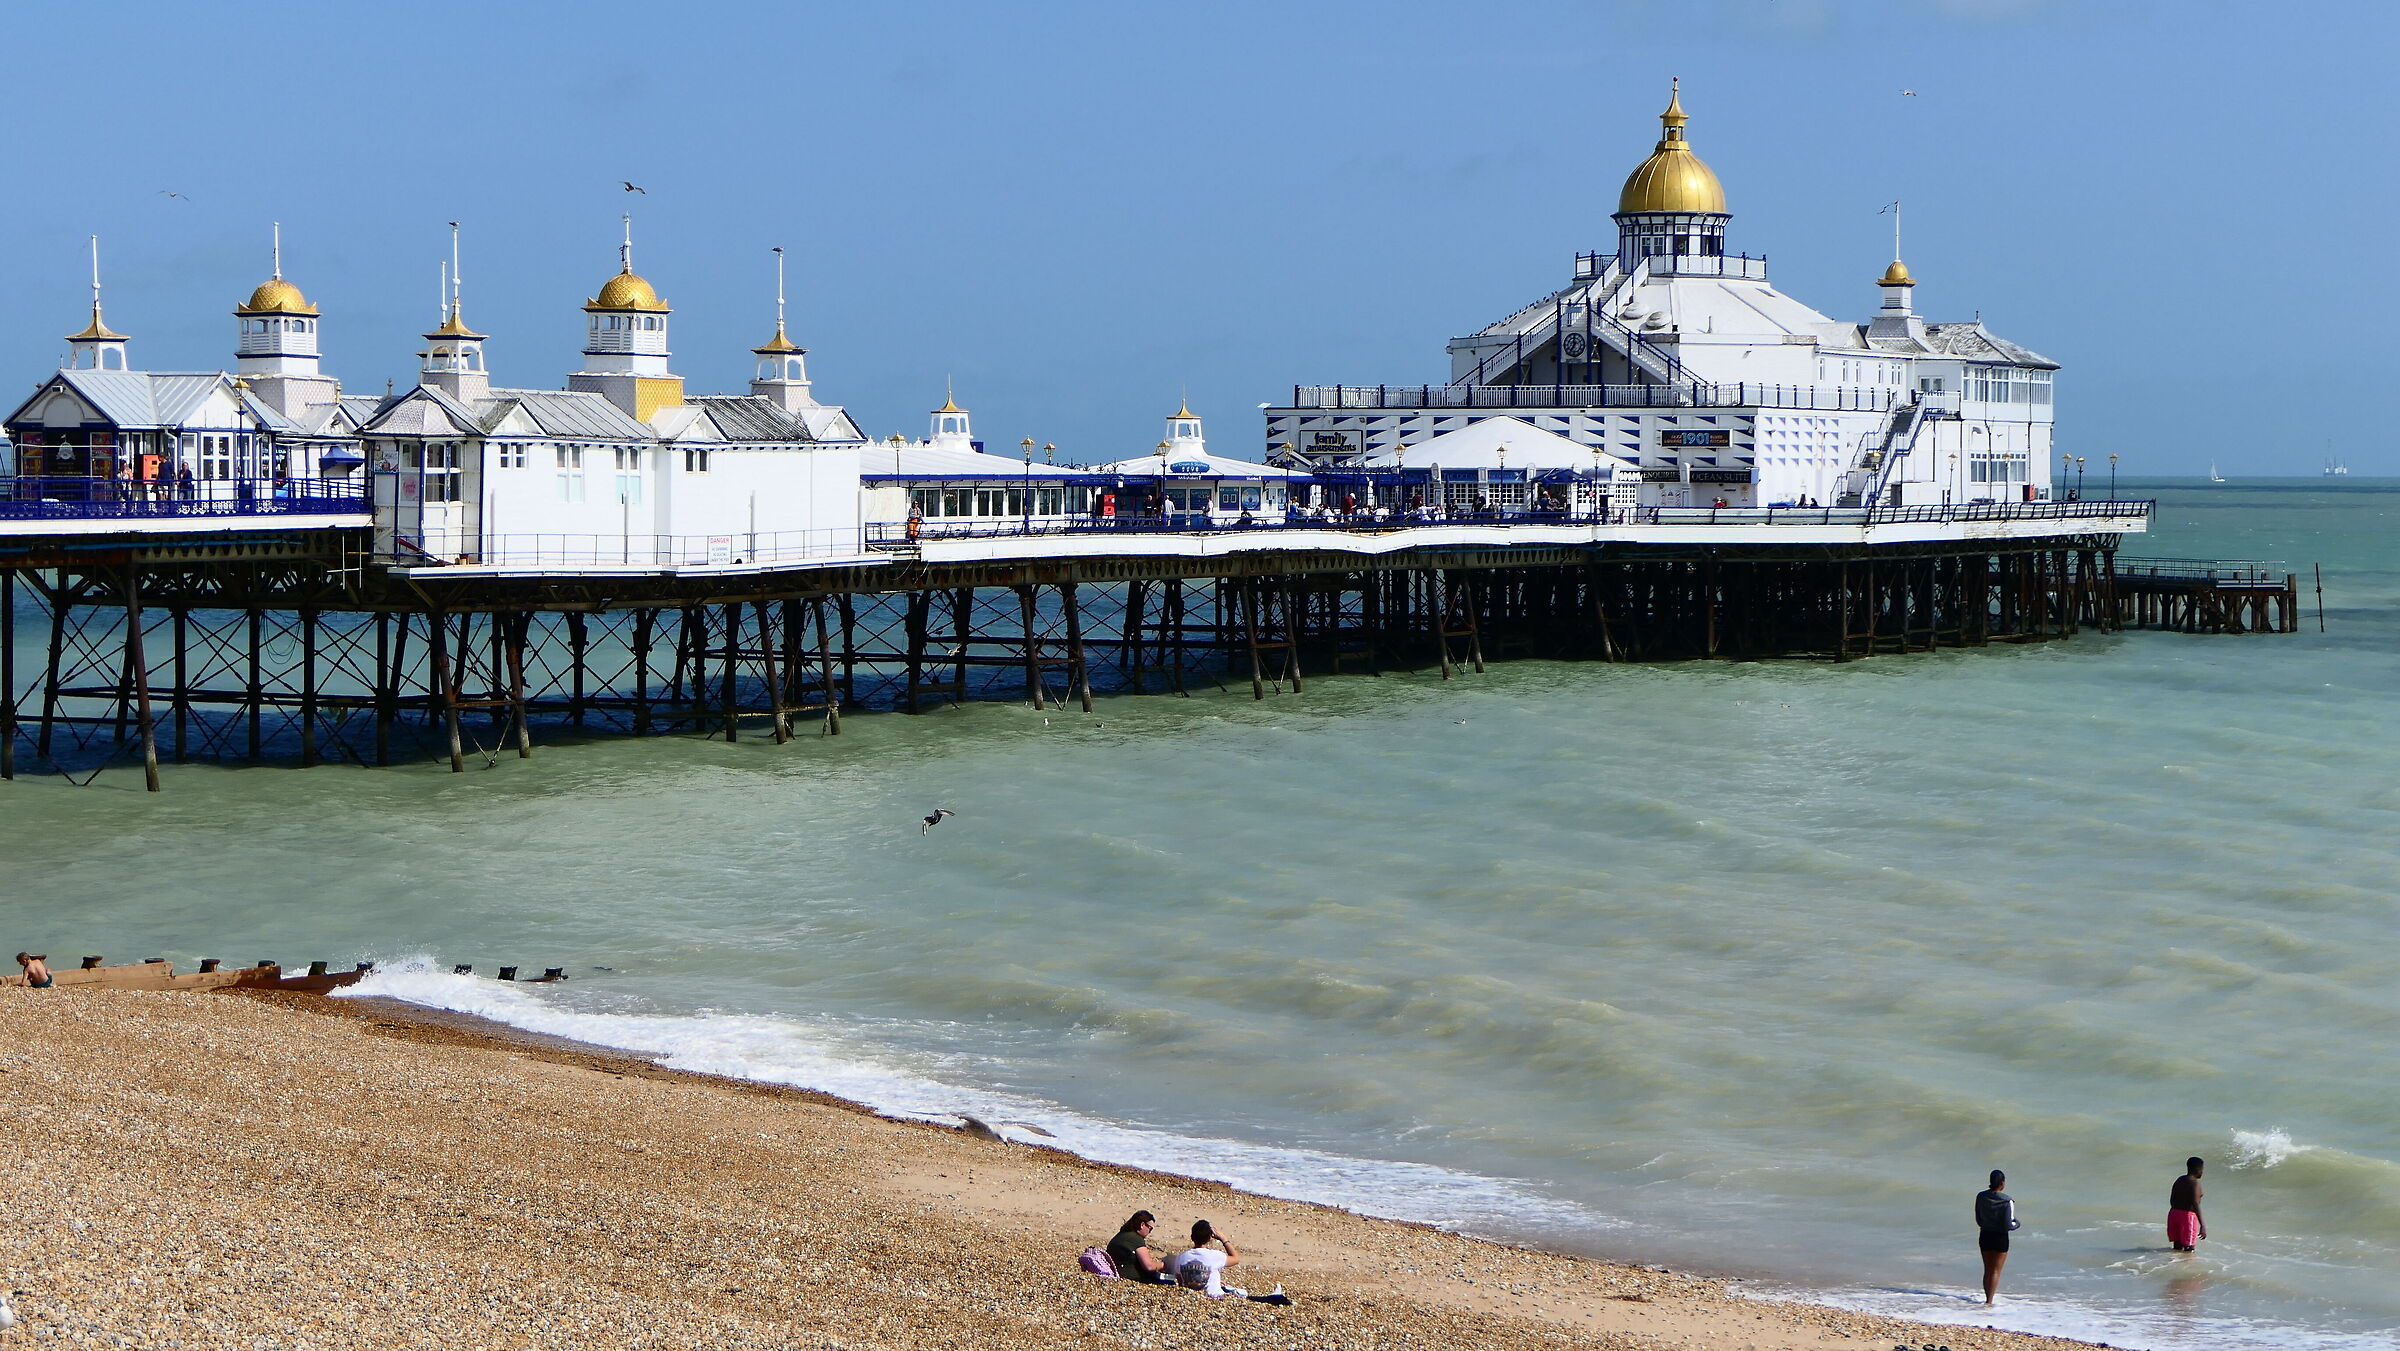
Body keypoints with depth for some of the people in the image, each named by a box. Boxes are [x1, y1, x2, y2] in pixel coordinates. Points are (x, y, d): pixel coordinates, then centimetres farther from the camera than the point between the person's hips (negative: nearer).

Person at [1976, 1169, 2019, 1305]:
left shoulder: (1981, 1197, -6)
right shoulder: (2007, 1201, -18)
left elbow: (1978, 1220, 2)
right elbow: (2009, 1225, -17)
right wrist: (2016, 1224, 4)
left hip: (1985, 1237, 4)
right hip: (2001, 1238, -4)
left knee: (1987, 1270, 17)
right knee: (1995, 1271, 5)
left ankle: (1988, 1298, 23)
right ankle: (1990, 1300, 0)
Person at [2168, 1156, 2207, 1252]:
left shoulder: (2179, 1180, 12)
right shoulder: (2194, 1183, -14)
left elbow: (2172, 1201, 17)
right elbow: (2195, 1204, -24)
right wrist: (2202, 1225, -27)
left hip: (2174, 1213, 8)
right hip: (2187, 1215, -8)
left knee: (2177, 1247, 17)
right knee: (2189, 1249, -4)